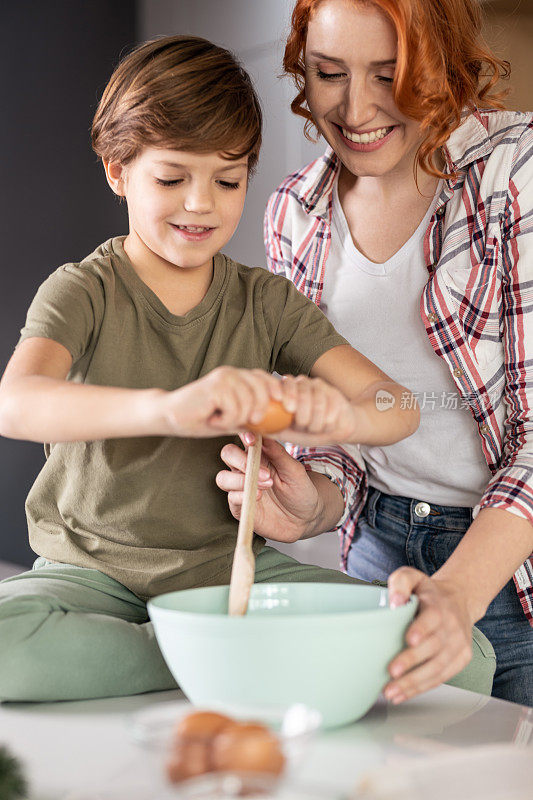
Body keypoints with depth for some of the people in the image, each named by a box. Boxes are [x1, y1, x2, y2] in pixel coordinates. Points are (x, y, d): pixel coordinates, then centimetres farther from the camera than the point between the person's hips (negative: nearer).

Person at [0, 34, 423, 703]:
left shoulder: (268, 303, 5)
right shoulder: (82, 293, -5)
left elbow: (397, 407, -5)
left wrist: (336, 416, -30)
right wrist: (168, 408, -45)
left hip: (232, 565, 2)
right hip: (96, 570, -1)